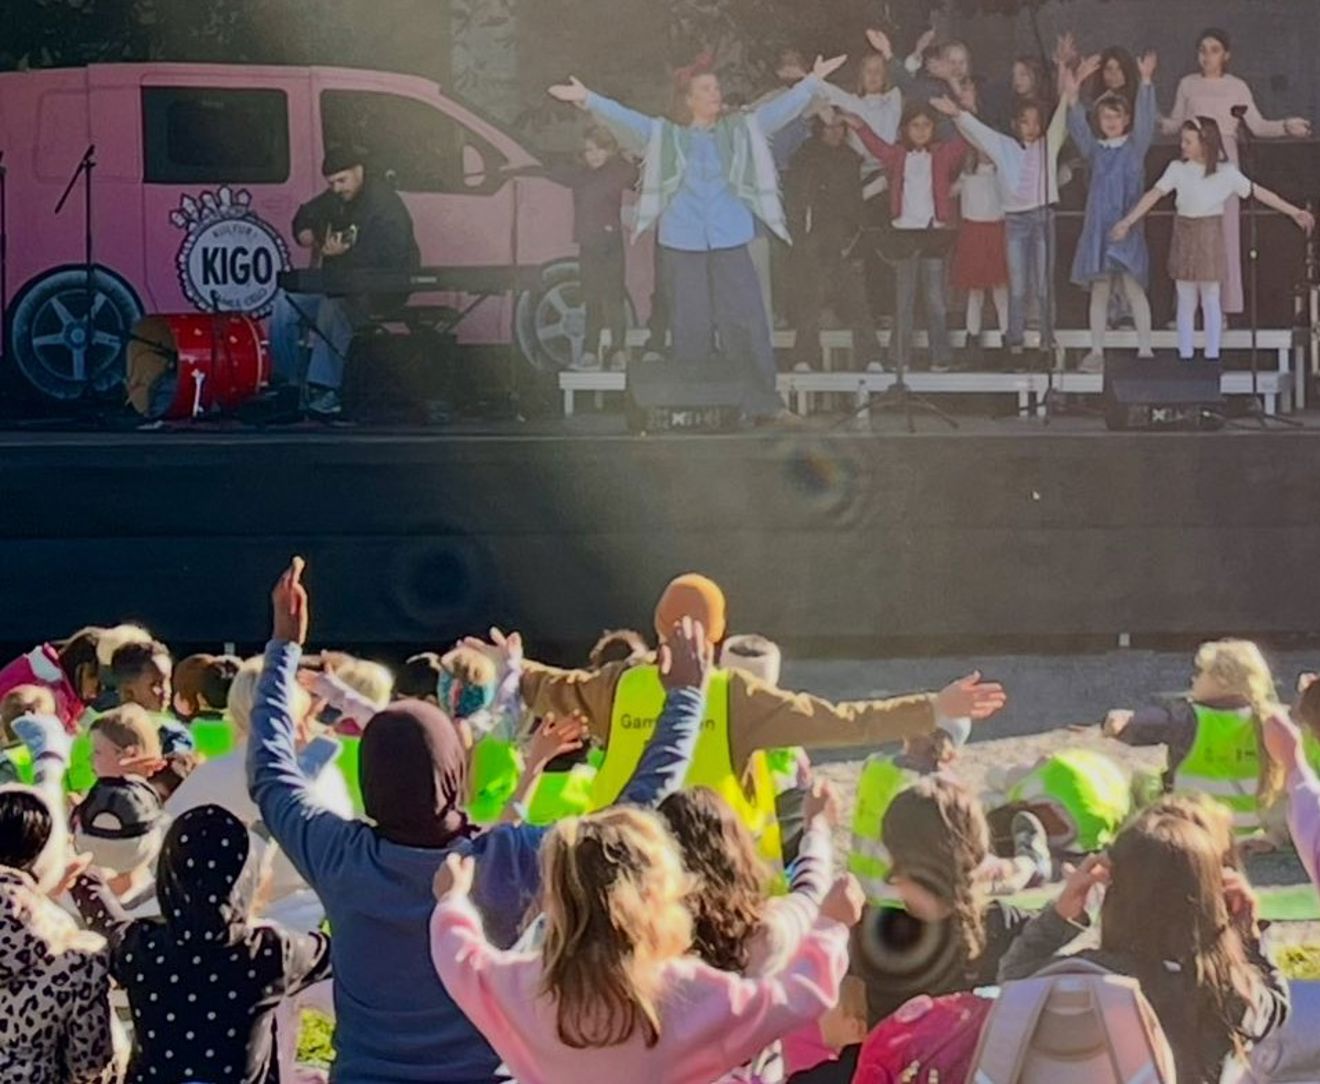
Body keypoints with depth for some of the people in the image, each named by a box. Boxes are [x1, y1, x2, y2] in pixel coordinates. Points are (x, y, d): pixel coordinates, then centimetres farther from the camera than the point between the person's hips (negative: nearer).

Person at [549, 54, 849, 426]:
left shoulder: (741, 130, 9)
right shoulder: (666, 135, 7)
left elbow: (781, 109, 2)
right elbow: (623, 117, -2)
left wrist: (814, 80, -8)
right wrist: (587, 99, -13)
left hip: (730, 240, 1)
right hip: (682, 241, -1)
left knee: (746, 320, -4)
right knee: (690, 325, 3)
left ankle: (763, 403, -1)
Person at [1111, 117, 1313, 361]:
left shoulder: (1226, 172, -4)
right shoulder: (1178, 169, -2)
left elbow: (1258, 192, -1)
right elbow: (1154, 194, -6)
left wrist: (1294, 212, -2)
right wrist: (1127, 221, -14)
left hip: (1211, 239, -1)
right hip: (1184, 237, 1)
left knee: (1211, 299, 3)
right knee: (1186, 300, 6)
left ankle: (1212, 356, 9)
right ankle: (1185, 355, 12)